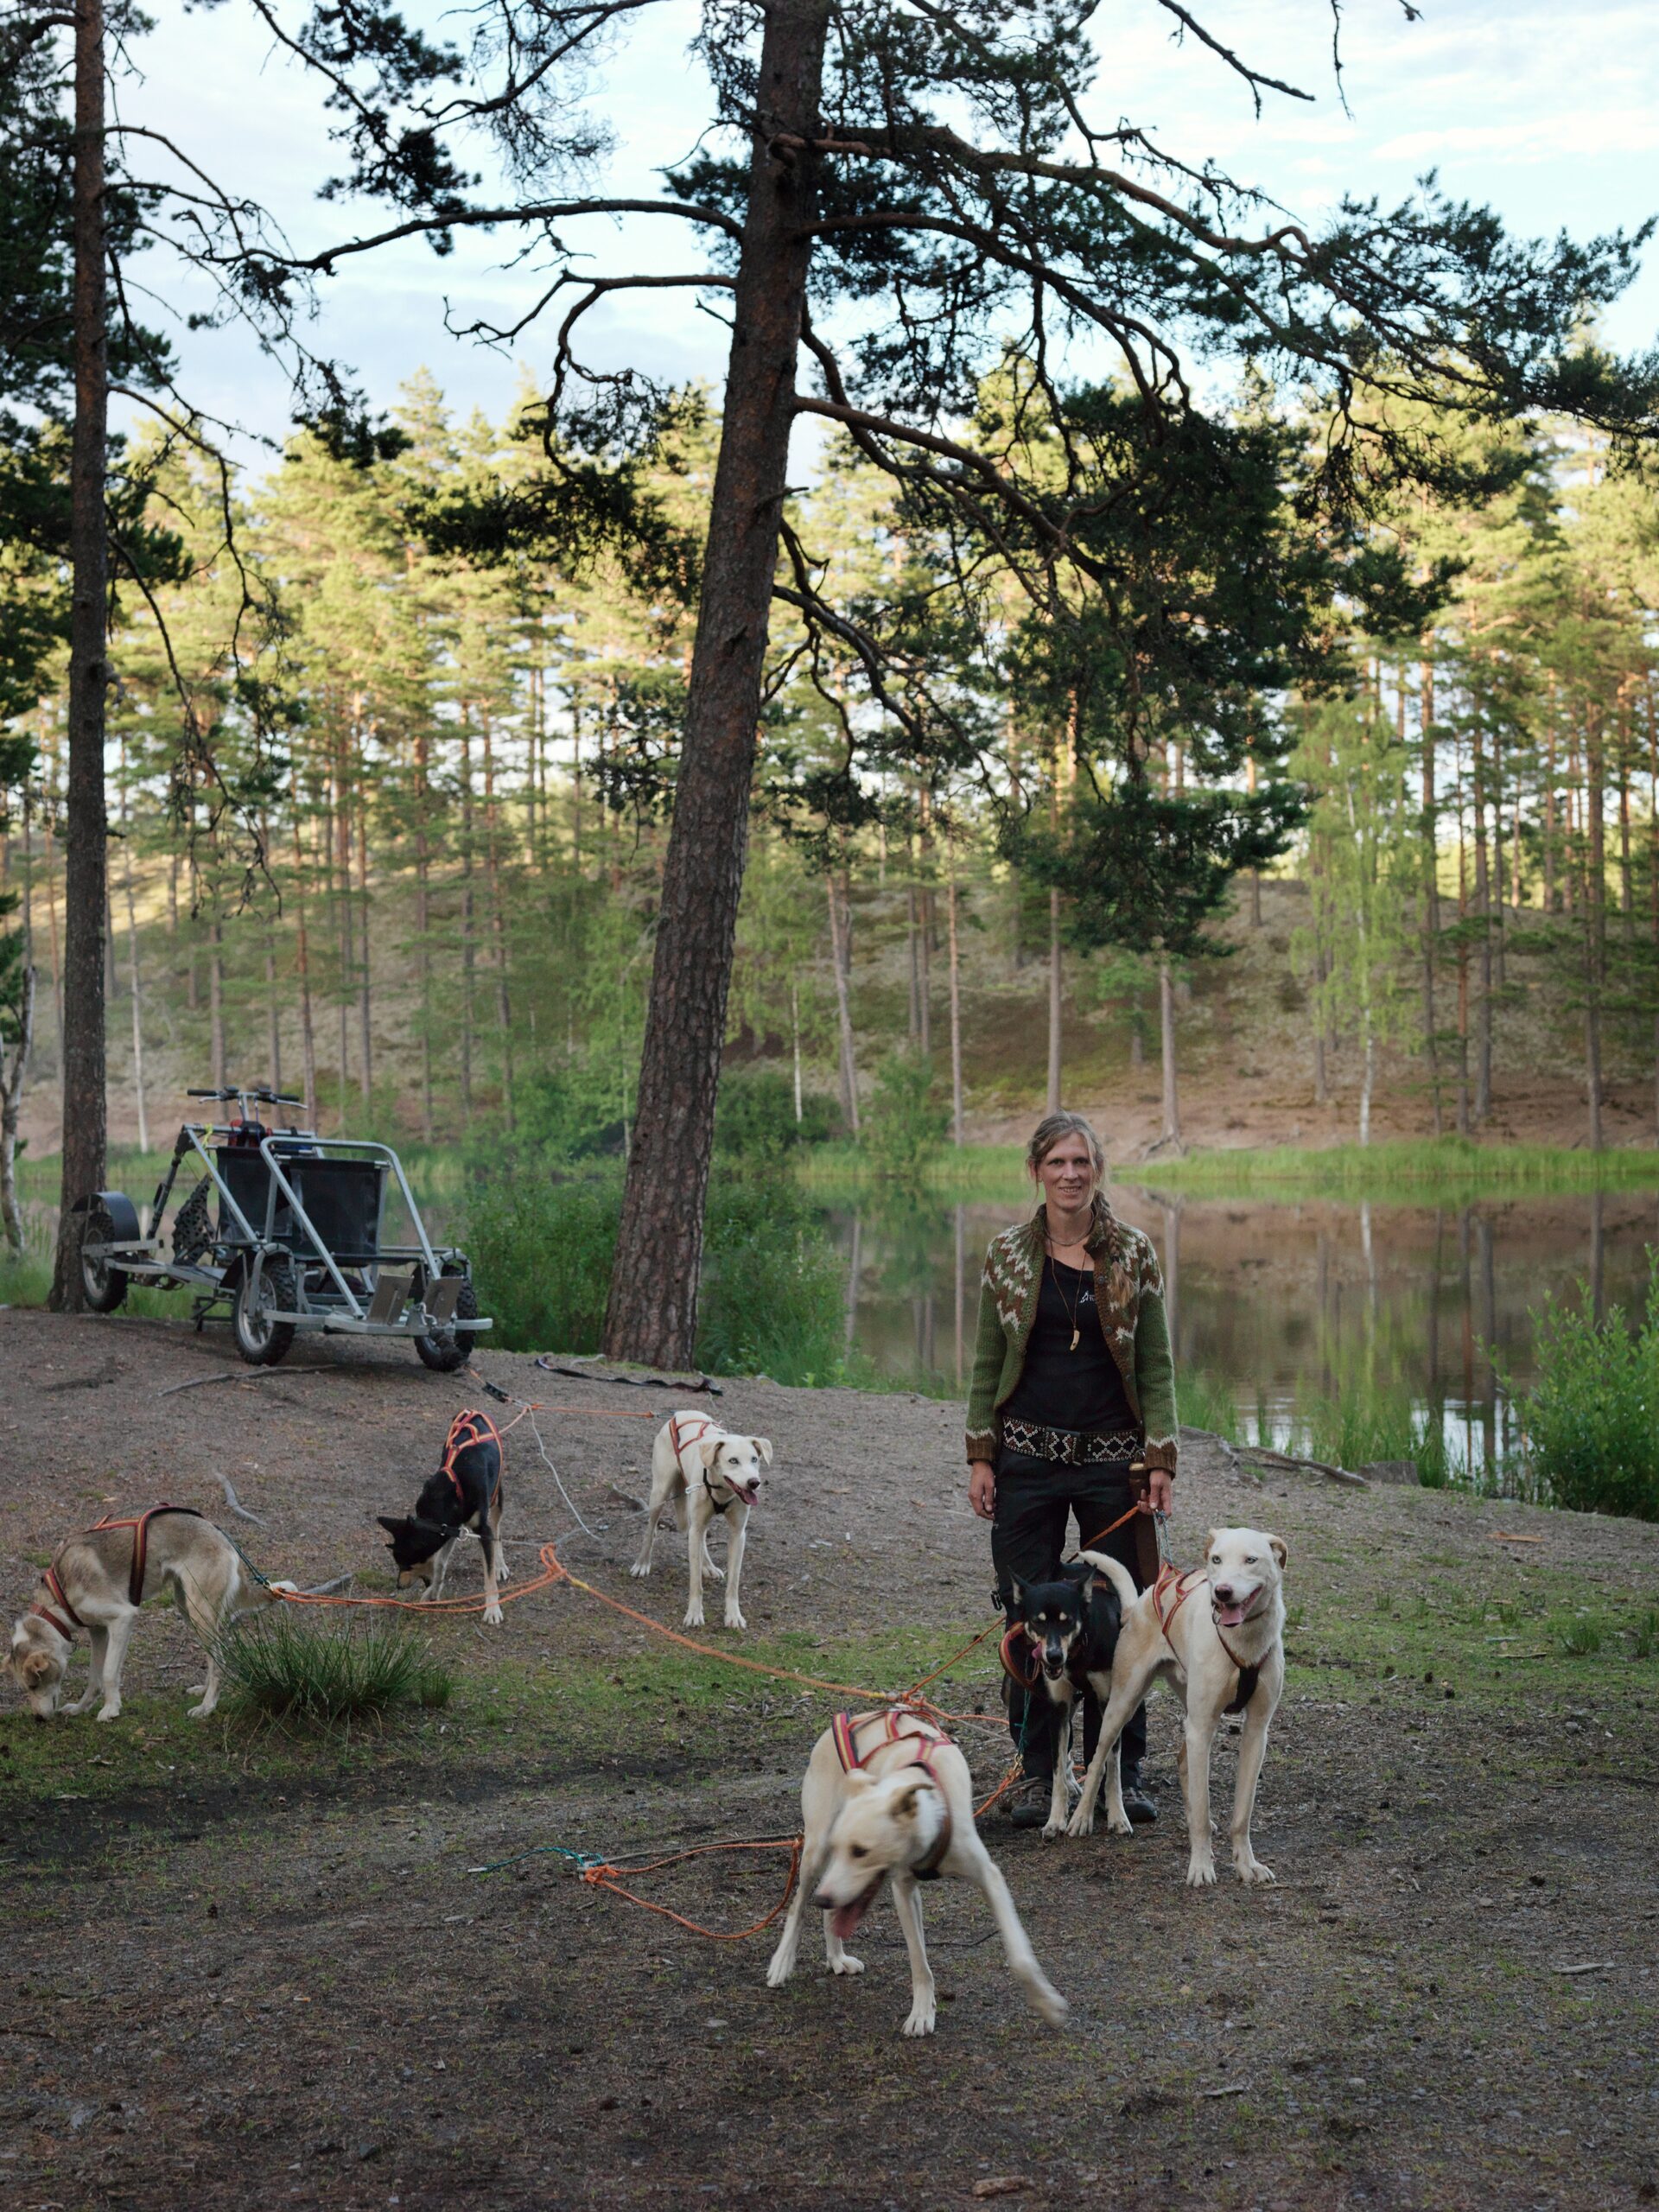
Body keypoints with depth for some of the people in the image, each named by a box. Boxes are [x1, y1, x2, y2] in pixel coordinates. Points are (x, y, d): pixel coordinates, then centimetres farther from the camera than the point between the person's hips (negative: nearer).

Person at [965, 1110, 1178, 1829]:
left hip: (1111, 1457, 0)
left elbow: (1156, 1366, 3)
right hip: (1028, 1455, 0)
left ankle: (1121, 1770, 18)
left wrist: (1161, 1459, -3)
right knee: (1030, 1615, 3)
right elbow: (986, 1362, 5)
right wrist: (980, 1456, 0)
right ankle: (1036, 1771, 14)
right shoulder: (1007, 1254, 2)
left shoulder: (1134, 1255, 1)